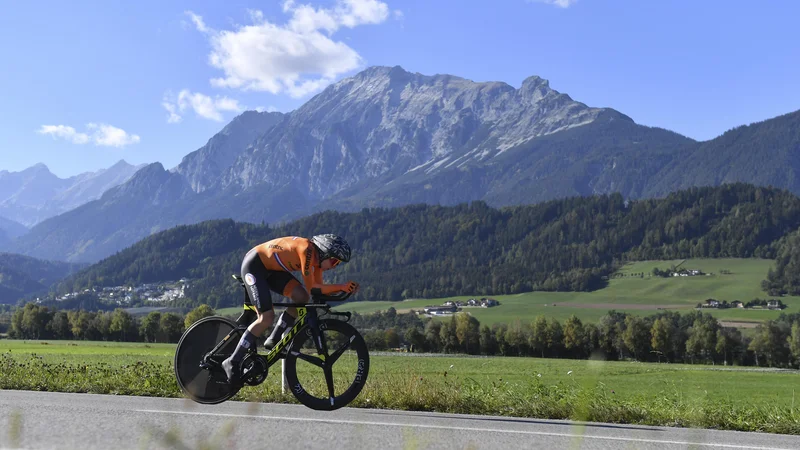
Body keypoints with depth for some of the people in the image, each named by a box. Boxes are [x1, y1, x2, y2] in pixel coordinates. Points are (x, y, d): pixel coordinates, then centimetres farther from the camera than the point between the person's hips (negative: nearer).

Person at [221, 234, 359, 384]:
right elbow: (311, 288, -25)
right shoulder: (307, 250, -28)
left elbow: (319, 289, -1)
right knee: (267, 317, -16)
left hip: (270, 268, 9)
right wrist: (341, 287, -22)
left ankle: (274, 340, 4)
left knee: (302, 297, -9)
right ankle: (232, 362, -6)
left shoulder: (317, 257, -1)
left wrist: (344, 287, -13)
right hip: (254, 265, -9)